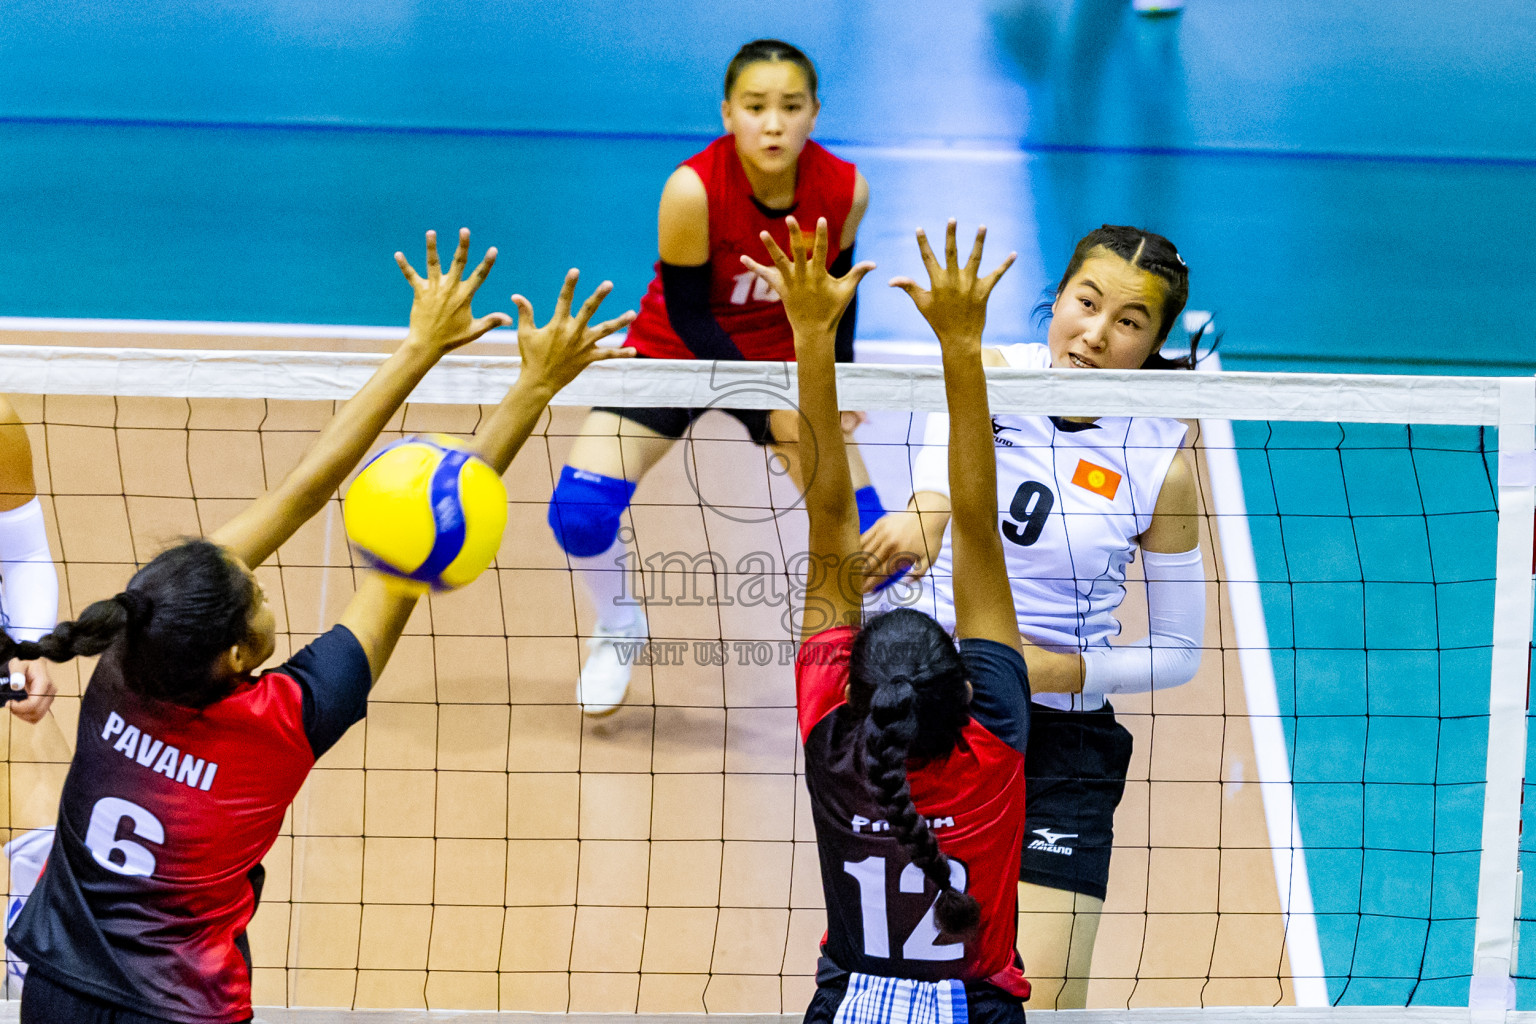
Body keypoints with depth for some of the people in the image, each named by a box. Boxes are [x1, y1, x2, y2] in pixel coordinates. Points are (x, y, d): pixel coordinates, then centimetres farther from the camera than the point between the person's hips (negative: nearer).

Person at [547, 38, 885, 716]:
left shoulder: (844, 190, -20)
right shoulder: (694, 189, -30)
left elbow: (833, 291, 0)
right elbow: (687, 312, -20)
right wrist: (768, 408, -21)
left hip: (782, 361, 2)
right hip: (676, 352, -2)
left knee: (869, 539, -10)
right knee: (580, 512, -19)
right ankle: (618, 628, 14)